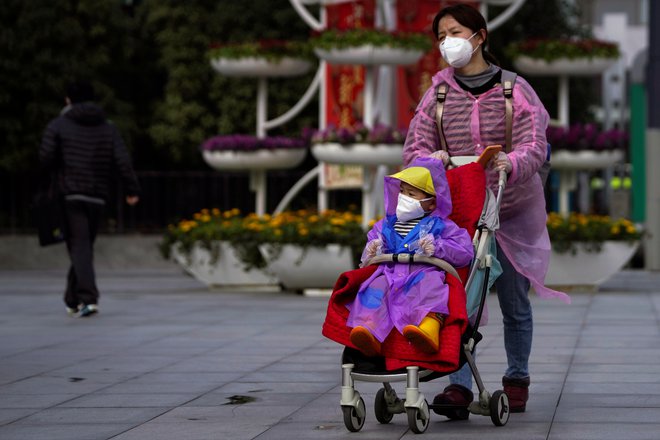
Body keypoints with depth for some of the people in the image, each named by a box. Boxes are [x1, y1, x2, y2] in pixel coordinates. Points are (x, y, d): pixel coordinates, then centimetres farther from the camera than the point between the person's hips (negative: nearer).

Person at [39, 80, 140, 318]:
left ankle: (88, 298, -22)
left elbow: (45, 160, -8)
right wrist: (132, 189, -1)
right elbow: (123, 161, -2)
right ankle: (72, 300, 25)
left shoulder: (58, 125, 0)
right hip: (97, 197, 4)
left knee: (79, 247, -7)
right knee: (85, 246, 15)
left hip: (70, 195, -4)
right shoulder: (108, 128, 10)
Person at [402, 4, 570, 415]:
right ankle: (460, 385, -15)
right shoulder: (438, 94, 7)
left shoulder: (515, 89, -1)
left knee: (515, 303, 8)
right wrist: (430, 159, -22)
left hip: (513, 211, -1)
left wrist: (511, 163, -35)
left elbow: (534, 146, -12)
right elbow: (414, 148, 2)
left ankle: (517, 379, 26)